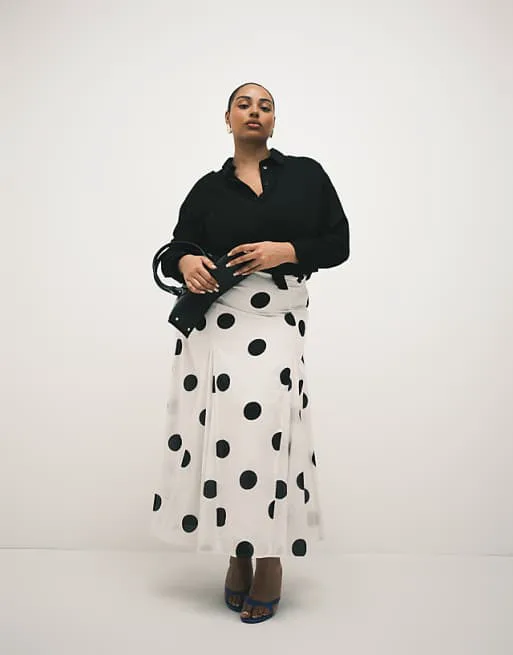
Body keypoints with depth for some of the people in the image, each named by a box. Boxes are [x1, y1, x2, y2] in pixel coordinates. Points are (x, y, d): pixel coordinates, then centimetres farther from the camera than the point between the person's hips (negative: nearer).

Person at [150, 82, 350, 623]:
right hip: (213, 323, 2)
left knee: (268, 434, -8)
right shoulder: (208, 188, 12)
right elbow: (174, 251, 14)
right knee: (219, 433, -2)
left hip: (277, 322, -1)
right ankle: (237, 554, 16)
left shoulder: (307, 174, 10)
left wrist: (286, 251, -9)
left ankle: (270, 560, 11)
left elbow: (338, 243, 8)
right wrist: (186, 265, -10)